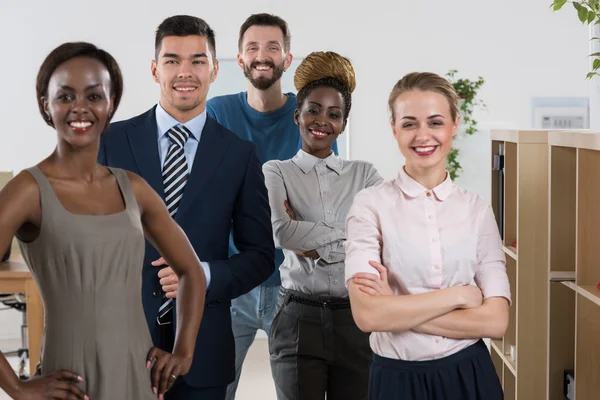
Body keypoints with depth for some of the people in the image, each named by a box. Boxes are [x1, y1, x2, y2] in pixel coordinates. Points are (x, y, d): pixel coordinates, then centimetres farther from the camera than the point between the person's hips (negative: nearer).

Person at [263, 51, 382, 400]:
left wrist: (317, 244, -12)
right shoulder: (277, 172, 3)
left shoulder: (364, 174, 9)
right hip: (299, 317, -2)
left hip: (357, 318, 2)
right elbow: (280, 231, -17)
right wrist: (349, 235, -12)